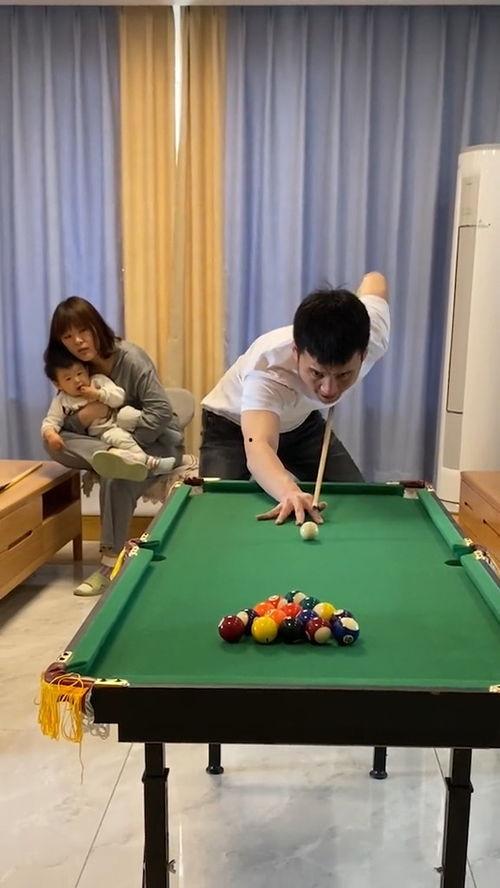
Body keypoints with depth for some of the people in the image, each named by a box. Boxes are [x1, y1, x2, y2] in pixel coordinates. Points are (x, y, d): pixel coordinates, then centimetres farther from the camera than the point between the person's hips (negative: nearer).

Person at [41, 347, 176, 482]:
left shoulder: (98, 381, 3)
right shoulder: (61, 402, 3)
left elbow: (119, 397, -5)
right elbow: (50, 422, 0)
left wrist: (98, 394, -18)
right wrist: (50, 434, -23)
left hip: (118, 419, 1)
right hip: (103, 432, -1)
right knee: (117, 437, -34)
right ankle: (150, 462, -40)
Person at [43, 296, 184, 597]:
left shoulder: (129, 357, -18)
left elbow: (161, 411, -25)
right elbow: (61, 424, -2)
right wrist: (83, 417, -24)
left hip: (157, 443, -6)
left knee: (116, 476, -37)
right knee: (56, 443, -20)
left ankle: (112, 565, -25)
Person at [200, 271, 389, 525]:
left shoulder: (374, 336, -31)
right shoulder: (267, 369, -46)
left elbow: (374, 280, -8)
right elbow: (258, 447, -62)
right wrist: (289, 491, -82)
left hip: (301, 421, 4)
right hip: (231, 424, -4)